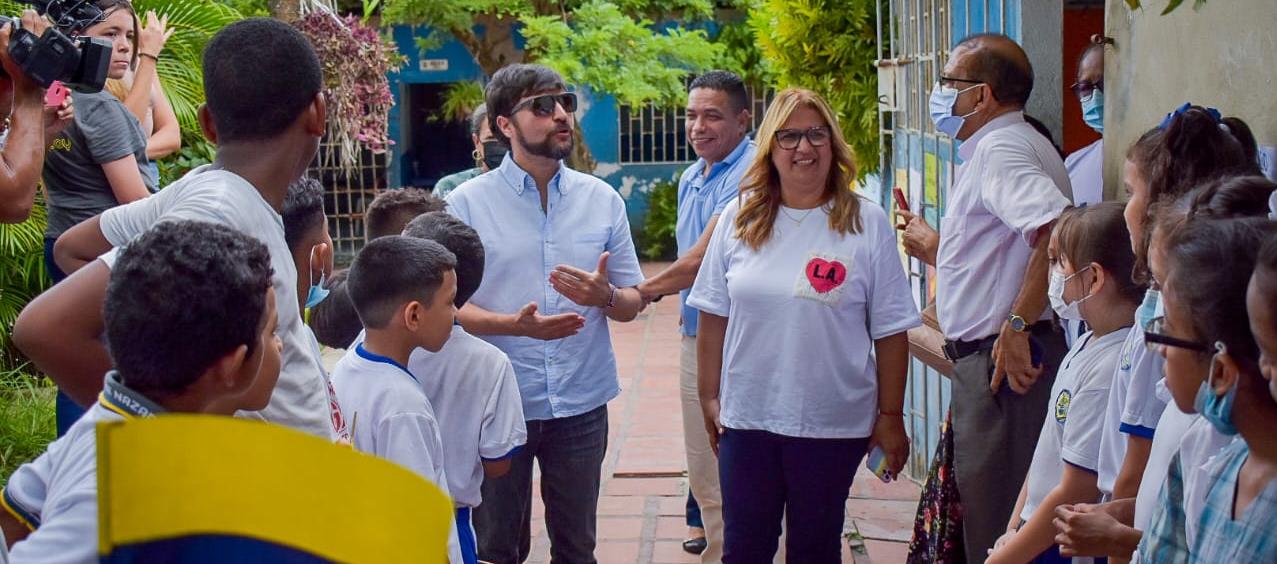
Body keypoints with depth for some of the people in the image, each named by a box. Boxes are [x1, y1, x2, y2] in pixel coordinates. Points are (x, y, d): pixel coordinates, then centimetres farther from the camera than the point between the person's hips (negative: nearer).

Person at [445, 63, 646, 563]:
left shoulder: (603, 199, 3)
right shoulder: (467, 203, -5)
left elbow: (632, 303, 7)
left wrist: (604, 295, -16)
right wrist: (513, 324, -24)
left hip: (581, 404, 2)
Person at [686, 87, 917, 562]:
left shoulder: (868, 224, -5)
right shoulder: (739, 219, 2)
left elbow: (890, 332, -2)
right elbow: (713, 318, 7)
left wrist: (891, 416, -2)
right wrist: (709, 398, 6)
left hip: (832, 422, -2)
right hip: (747, 417, 2)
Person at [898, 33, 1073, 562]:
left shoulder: (1001, 147, -15)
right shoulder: (994, 147, 19)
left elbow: (1059, 230, -32)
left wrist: (1018, 326, -29)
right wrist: (935, 247, 25)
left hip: (1002, 361, -11)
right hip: (987, 360, 11)